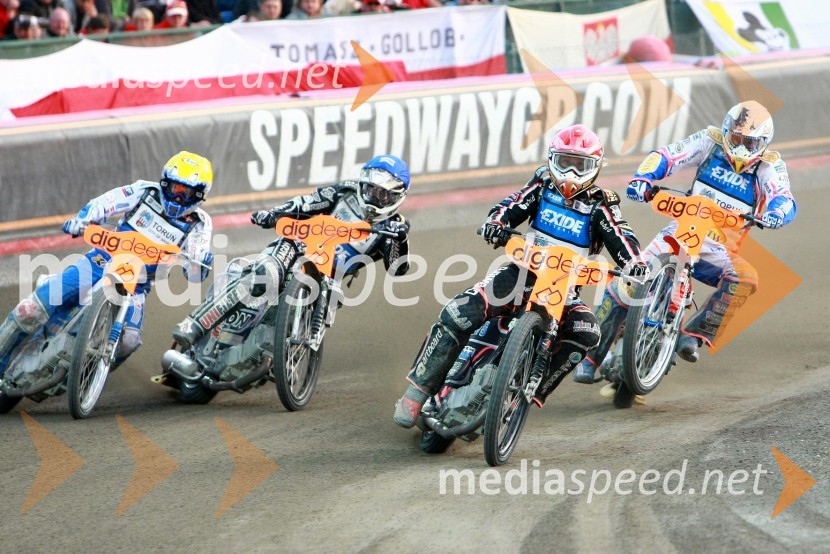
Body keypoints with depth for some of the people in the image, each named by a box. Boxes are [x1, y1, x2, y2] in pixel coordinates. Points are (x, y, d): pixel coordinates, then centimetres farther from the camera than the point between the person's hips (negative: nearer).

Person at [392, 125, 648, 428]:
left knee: (586, 331, -32)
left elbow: (622, 238, -9)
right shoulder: (542, 185, 6)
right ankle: (419, 389, -16)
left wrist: (634, 263, -31)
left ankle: (534, 391, -24)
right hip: (522, 270, 0)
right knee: (460, 313, -22)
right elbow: (510, 207, -2)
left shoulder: (600, 205, 1)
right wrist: (495, 224, -25)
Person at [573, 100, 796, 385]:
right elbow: (665, 156, -8)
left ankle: (695, 335, -22)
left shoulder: (770, 167, -1)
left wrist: (776, 212, -43)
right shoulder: (712, 142, 2)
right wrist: (642, 179, -28)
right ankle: (591, 355, -10)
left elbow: (785, 200, -18)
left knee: (745, 279, -32)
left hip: (718, 251, 0)